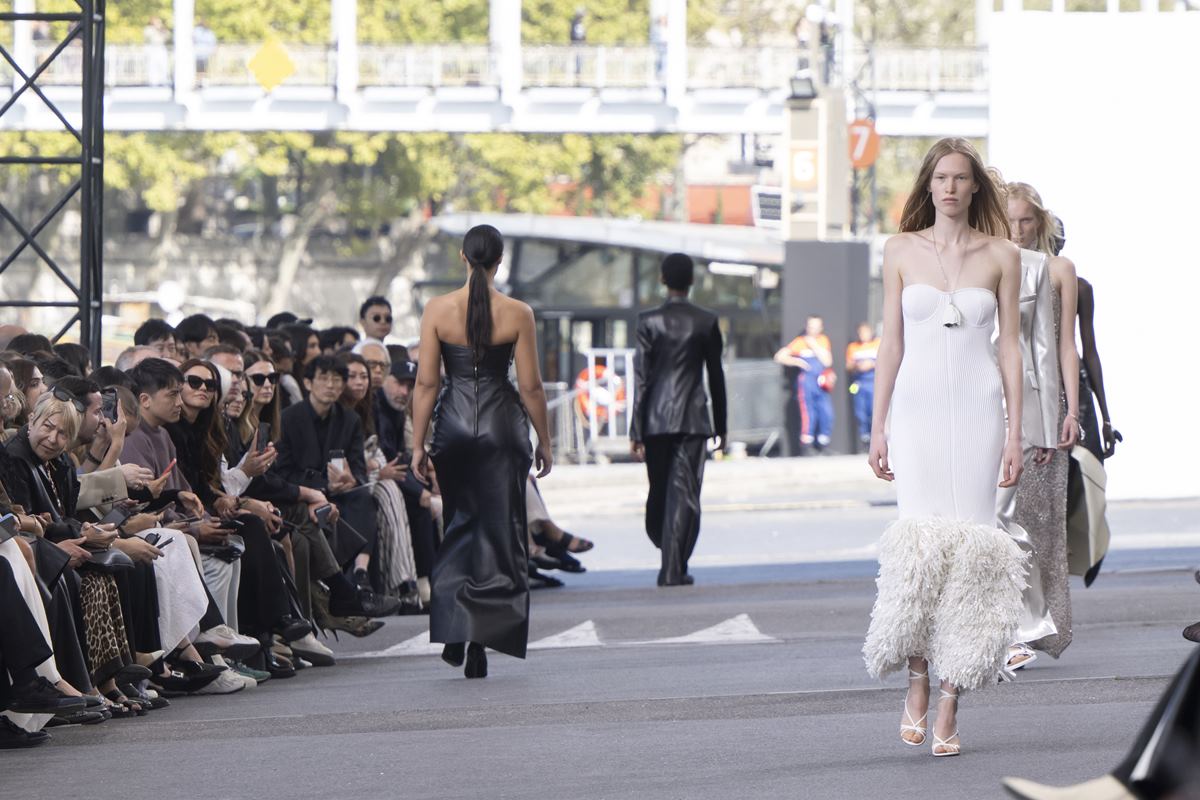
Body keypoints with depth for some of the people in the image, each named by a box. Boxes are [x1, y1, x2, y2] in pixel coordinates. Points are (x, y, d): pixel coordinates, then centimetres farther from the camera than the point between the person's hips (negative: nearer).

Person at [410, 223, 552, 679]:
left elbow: (426, 383, -3)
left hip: (454, 424, 2)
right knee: (499, 529, 5)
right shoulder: (517, 315, -7)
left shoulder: (438, 310, -4)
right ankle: (482, 640, 0)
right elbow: (530, 387, -3)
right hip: (502, 426, -2)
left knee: (460, 523, 17)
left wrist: (418, 444, 3)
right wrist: (543, 441, 8)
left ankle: (452, 631, 6)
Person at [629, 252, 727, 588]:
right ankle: (674, 569, -9)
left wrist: (636, 431, -2)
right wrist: (720, 426, 15)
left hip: (656, 419, 1)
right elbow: (716, 377, 5)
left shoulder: (648, 321, -3)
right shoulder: (706, 322, 0)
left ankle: (669, 558, 27)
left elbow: (641, 378, -4)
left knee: (658, 492, 14)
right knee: (684, 493, -2)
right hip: (693, 418, -1)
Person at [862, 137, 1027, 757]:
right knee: (920, 540, -14)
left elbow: (1010, 347, 7)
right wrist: (877, 428, 4)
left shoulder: (1001, 255, 6)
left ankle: (949, 712, -3)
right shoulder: (901, 251, 7)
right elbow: (891, 344, 9)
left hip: (978, 409, 0)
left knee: (969, 542, -5)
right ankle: (917, 685, 2)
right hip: (917, 407, 0)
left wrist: (1014, 433, 1)